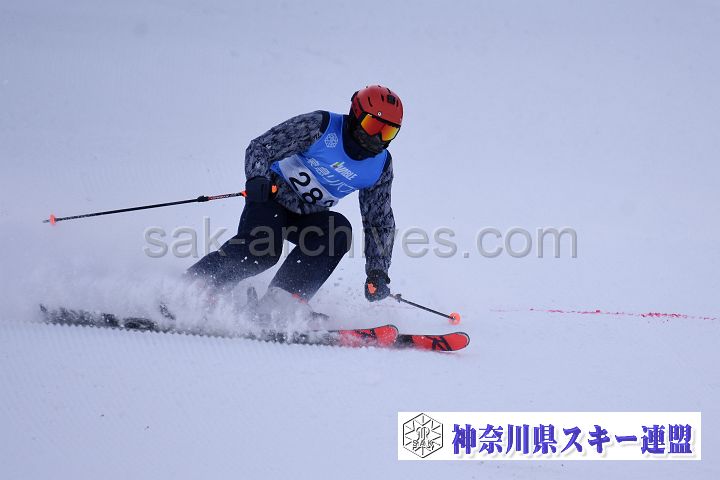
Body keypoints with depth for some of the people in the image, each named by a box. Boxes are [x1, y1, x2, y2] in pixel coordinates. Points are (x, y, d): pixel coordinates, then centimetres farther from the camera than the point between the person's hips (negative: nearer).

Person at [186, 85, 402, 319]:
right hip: (273, 196, -5)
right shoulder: (320, 126, -16)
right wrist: (257, 179, -37)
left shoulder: (380, 166, -3)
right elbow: (260, 147, -16)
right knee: (260, 248, -31)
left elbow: (380, 222, 5)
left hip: (307, 216, 5)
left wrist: (378, 273, -6)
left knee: (339, 231, -27)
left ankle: (283, 300, -32)